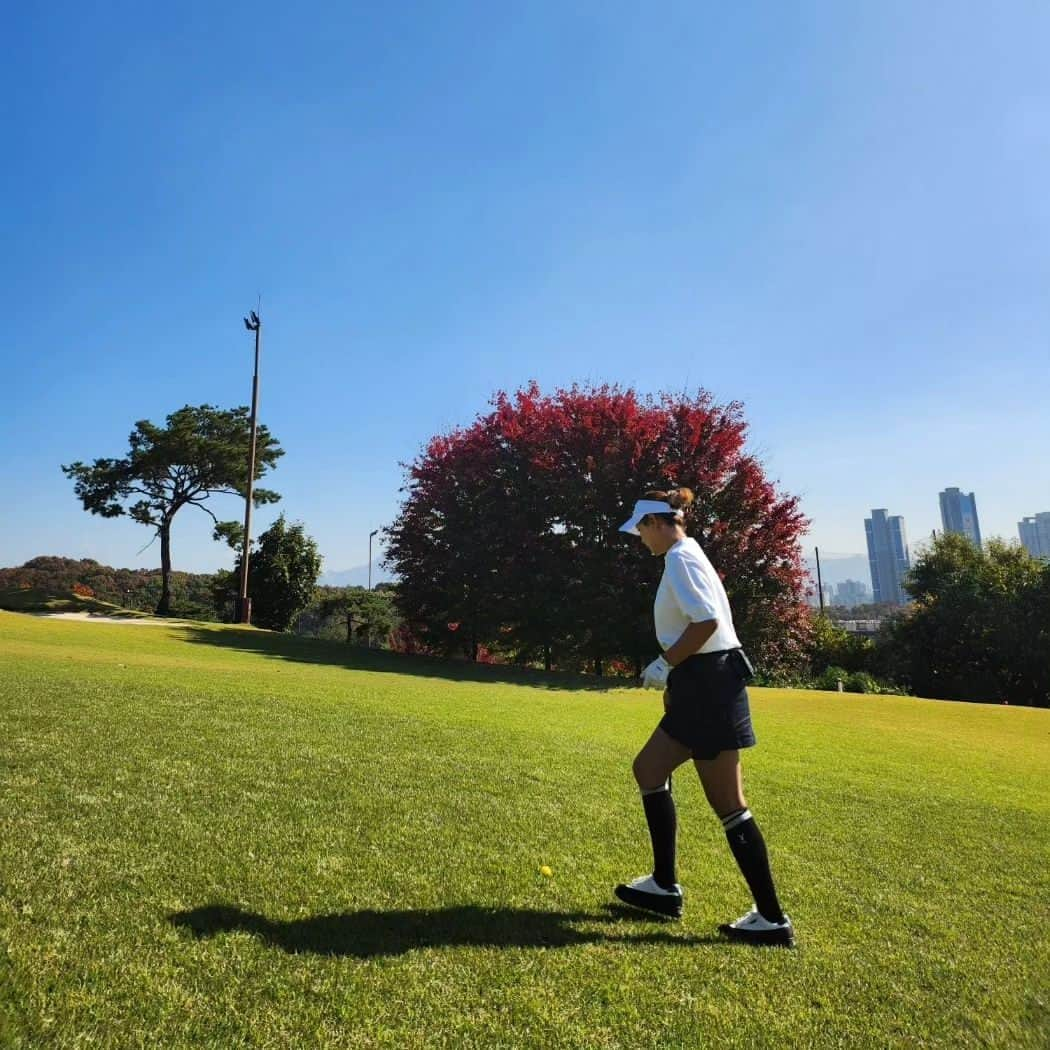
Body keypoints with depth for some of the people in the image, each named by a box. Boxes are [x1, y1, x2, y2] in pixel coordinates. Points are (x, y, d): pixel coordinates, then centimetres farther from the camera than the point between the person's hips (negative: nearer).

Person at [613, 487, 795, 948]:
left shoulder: (681, 558, -13)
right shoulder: (686, 556, 17)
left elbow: (707, 621, -25)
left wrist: (667, 663, -14)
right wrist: (672, 668, 17)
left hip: (710, 686, -11)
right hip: (702, 685, 11)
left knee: (727, 805, -1)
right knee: (648, 769, 15)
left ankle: (772, 919, 13)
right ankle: (665, 886, 25)